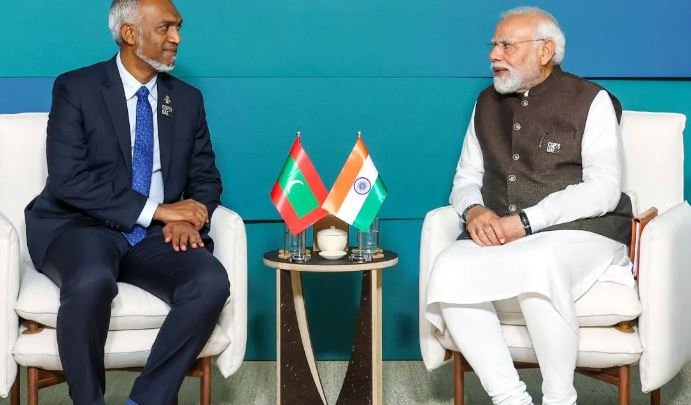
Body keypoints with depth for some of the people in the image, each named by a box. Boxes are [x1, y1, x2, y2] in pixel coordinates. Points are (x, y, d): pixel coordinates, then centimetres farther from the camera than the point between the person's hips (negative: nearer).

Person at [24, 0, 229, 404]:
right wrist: (155, 210, -19)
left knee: (212, 282, -27)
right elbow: (68, 180, -13)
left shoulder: (188, 99, 11)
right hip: (83, 226, -3)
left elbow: (206, 179, 14)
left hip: (157, 236, 4)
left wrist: (188, 218, -10)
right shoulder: (76, 88, -3)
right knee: (92, 282, -37)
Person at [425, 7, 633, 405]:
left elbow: (603, 191, -10)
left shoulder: (591, 101, 0)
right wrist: (474, 211, -9)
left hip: (580, 232, -4)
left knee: (537, 265, -39)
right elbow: (466, 178, 17)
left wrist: (524, 222, -19)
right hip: (498, 236, 4)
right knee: (448, 271, -28)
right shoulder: (487, 104, 16)